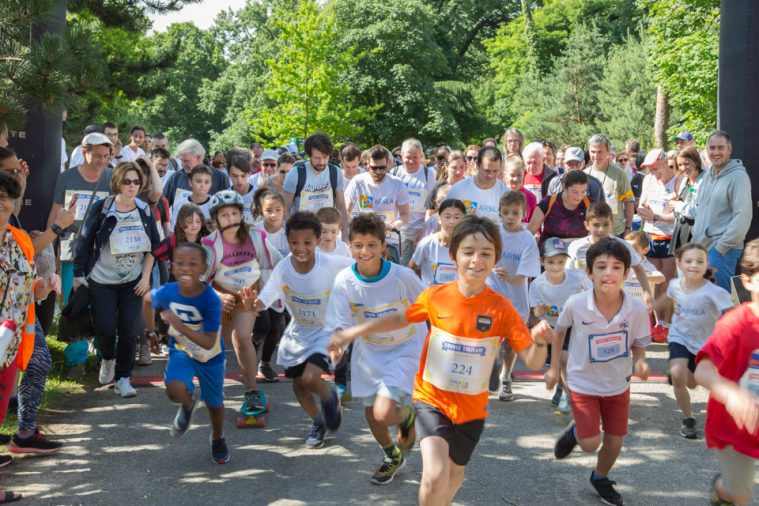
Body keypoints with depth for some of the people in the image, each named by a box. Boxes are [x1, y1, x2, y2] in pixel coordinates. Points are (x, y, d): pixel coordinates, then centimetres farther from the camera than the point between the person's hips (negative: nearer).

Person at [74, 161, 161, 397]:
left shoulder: (145, 210, 0)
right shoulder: (101, 208, -10)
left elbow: (154, 245, 6)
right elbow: (85, 243, -4)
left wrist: (146, 277, -1)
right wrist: (78, 275, -4)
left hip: (133, 281, 2)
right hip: (102, 280, -2)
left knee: (129, 330, -3)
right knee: (105, 327, -5)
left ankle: (123, 378, 11)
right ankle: (108, 359, 27)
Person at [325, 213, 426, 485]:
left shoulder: (402, 276, -23)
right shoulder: (344, 281, -16)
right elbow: (342, 324, -13)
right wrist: (338, 344, -35)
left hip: (404, 350, -4)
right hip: (369, 353, 4)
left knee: (384, 414, -20)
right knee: (371, 415, 15)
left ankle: (406, 416, 18)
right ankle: (393, 457, 46)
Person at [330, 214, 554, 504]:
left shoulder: (501, 308, -13)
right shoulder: (435, 296, -11)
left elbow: (533, 363, -15)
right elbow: (400, 319, 8)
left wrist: (540, 343, -37)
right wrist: (351, 333, 5)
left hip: (471, 407, 2)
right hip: (431, 399, -1)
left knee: (455, 472, 22)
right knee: (435, 475, -22)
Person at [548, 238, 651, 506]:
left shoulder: (636, 310, -21)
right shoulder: (576, 304, -23)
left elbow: (638, 346, -5)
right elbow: (560, 330, -2)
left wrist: (640, 362, -27)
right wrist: (554, 368, 2)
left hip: (618, 385, 2)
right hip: (583, 383, -2)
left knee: (614, 444, 13)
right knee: (590, 444, -7)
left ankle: (600, 478, 45)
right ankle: (574, 432, 30)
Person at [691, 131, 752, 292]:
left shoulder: (738, 177, -12)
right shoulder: (709, 173, 12)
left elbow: (742, 216, -18)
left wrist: (722, 246, -18)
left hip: (722, 249, -8)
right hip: (702, 245, 8)